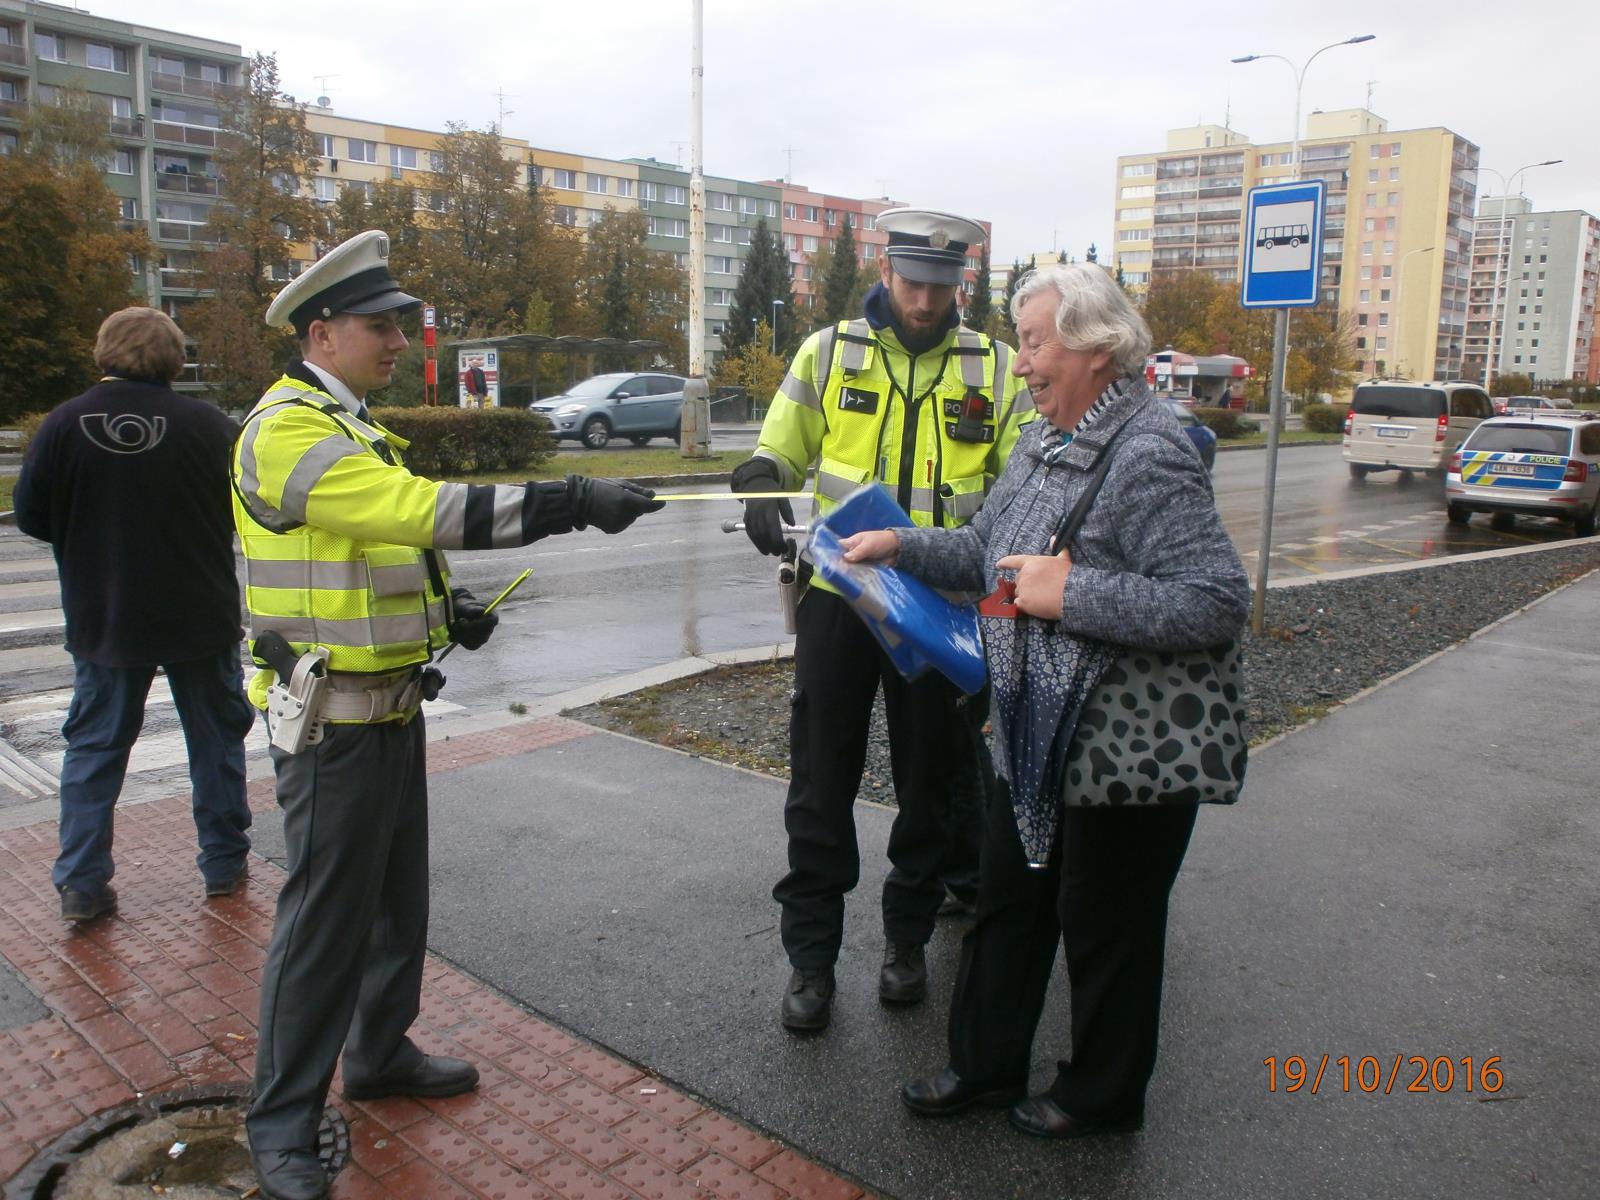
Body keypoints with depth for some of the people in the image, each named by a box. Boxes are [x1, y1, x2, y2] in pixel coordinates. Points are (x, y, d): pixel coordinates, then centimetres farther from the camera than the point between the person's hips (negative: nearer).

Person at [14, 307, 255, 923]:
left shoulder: (64, 425, -8)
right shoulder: (208, 424, -12)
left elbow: (31, 517, -2)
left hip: (103, 618, 1)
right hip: (201, 616, -1)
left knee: (94, 746, 13)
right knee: (216, 739, 13)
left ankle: (81, 883, 13)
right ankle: (224, 862, 22)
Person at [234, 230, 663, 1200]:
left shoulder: (352, 425, 15)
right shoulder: (287, 431, -18)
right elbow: (422, 508, -31)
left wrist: (447, 605, 5)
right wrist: (573, 501, -34)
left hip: (391, 707, 10)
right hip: (334, 719, -10)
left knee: (399, 895, 19)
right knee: (325, 918, 0)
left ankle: (381, 1053, 37)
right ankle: (283, 1121, 17)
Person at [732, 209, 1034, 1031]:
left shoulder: (993, 369, 2)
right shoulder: (828, 352, 2)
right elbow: (774, 456, 8)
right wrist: (764, 498, -14)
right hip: (838, 598, 0)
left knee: (931, 783, 12)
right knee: (820, 784, 5)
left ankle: (907, 940, 32)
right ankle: (810, 956, 20)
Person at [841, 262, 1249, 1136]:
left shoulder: (1149, 458, -22)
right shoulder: (1043, 442, 7)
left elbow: (1220, 603, -29)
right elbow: (986, 551, 19)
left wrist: (1073, 594, -29)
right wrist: (900, 545, 6)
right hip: (1033, 738, 9)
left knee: (1105, 926, 11)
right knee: (1007, 903, 20)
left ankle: (1103, 1096, 35)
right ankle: (985, 1066, 40)